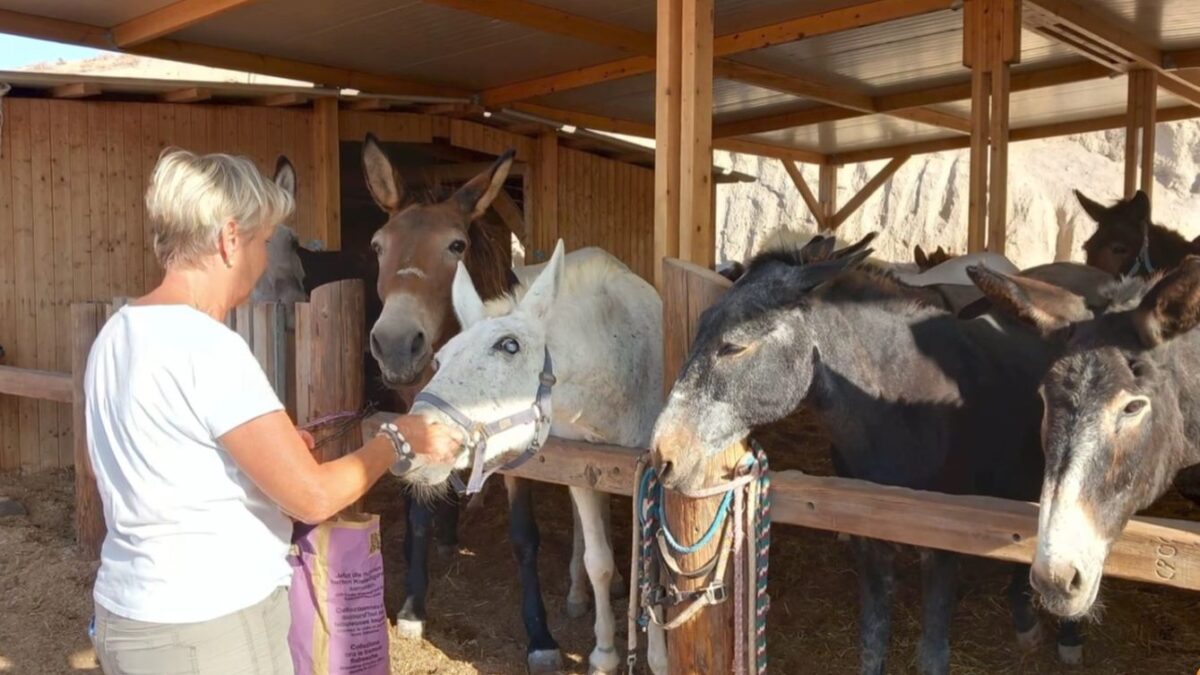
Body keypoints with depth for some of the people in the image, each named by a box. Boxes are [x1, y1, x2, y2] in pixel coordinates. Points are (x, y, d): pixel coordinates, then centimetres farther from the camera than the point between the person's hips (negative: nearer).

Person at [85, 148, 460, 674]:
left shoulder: (117, 334, 5)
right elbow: (314, 498, -22)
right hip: (210, 629, -9)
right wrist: (399, 439, -8)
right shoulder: (207, 347, -23)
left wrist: (270, 443, 15)